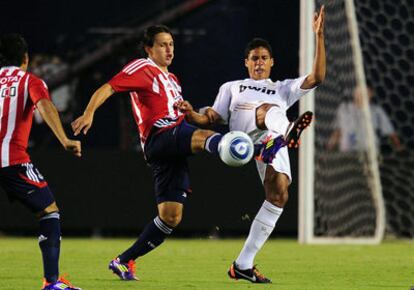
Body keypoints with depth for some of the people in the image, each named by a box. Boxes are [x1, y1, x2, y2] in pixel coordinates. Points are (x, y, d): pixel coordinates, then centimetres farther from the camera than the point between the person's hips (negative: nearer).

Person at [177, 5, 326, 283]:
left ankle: (243, 264, -14)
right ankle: (286, 132, -77)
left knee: (279, 193, -20)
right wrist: (192, 114, -1)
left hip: (272, 137, 2)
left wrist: (319, 36, 13)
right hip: (245, 133, -2)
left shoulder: (282, 89, 35)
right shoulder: (232, 88, 34)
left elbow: (316, 77, 21)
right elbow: (212, 117, 21)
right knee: (270, 109, -35)